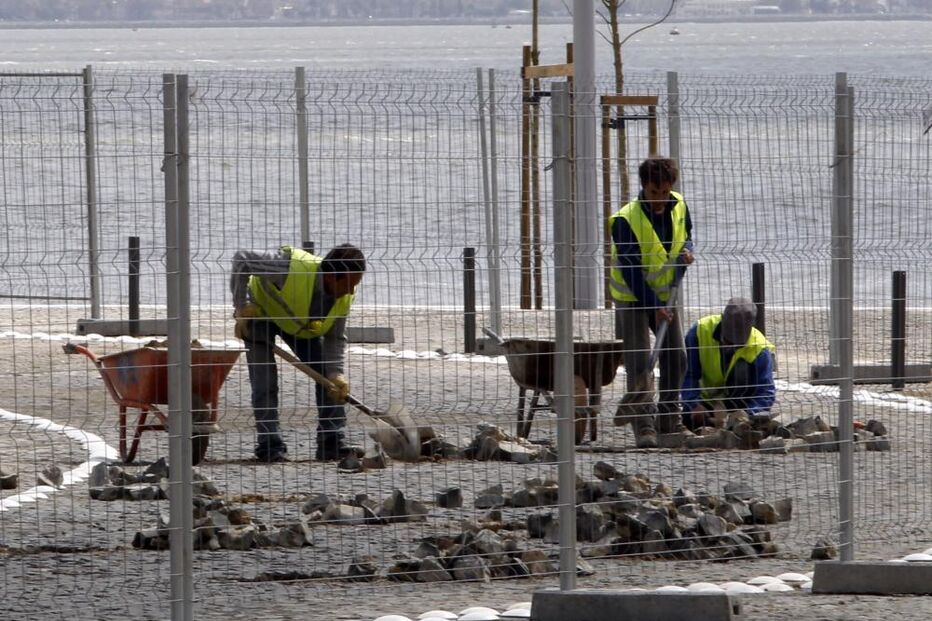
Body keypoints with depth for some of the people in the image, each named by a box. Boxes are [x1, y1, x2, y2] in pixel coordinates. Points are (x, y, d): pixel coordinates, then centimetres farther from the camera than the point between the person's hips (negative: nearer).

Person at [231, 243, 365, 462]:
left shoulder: (344, 297, -23)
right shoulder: (292, 267, -42)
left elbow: (335, 338, -14)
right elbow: (242, 259, -32)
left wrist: (336, 374, -31)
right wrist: (241, 307, -28)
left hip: (302, 323, 5)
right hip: (260, 312, -5)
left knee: (328, 372, -5)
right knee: (265, 380, -15)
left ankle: (332, 442, -1)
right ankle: (270, 446, -11)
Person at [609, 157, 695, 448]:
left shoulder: (678, 205, -5)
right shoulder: (625, 220, -24)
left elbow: (686, 234, 16)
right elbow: (631, 270, -24)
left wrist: (686, 250, -9)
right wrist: (654, 307, -27)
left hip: (665, 295, 6)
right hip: (632, 297, -6)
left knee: (675, 358, 6)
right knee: (639, 361, -12)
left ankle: (669, 419, 19)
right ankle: (643, 426, -13)